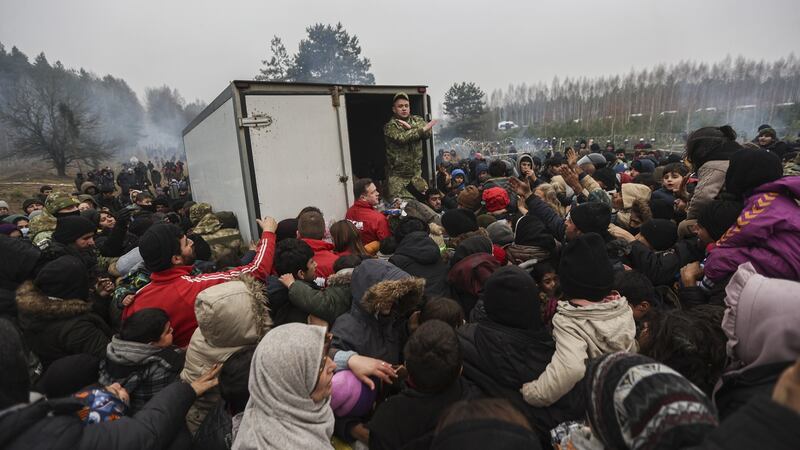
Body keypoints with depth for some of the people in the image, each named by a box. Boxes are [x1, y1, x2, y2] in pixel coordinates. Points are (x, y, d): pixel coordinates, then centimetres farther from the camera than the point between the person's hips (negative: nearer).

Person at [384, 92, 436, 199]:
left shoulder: (417, 120, 9)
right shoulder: (390, 126, -5)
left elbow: (428, 133, -9)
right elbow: (402, 138, -24)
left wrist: (410, 127, -20)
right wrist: (423, 129, -20)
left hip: (416, 172, 4)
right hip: (397, 174, -4)